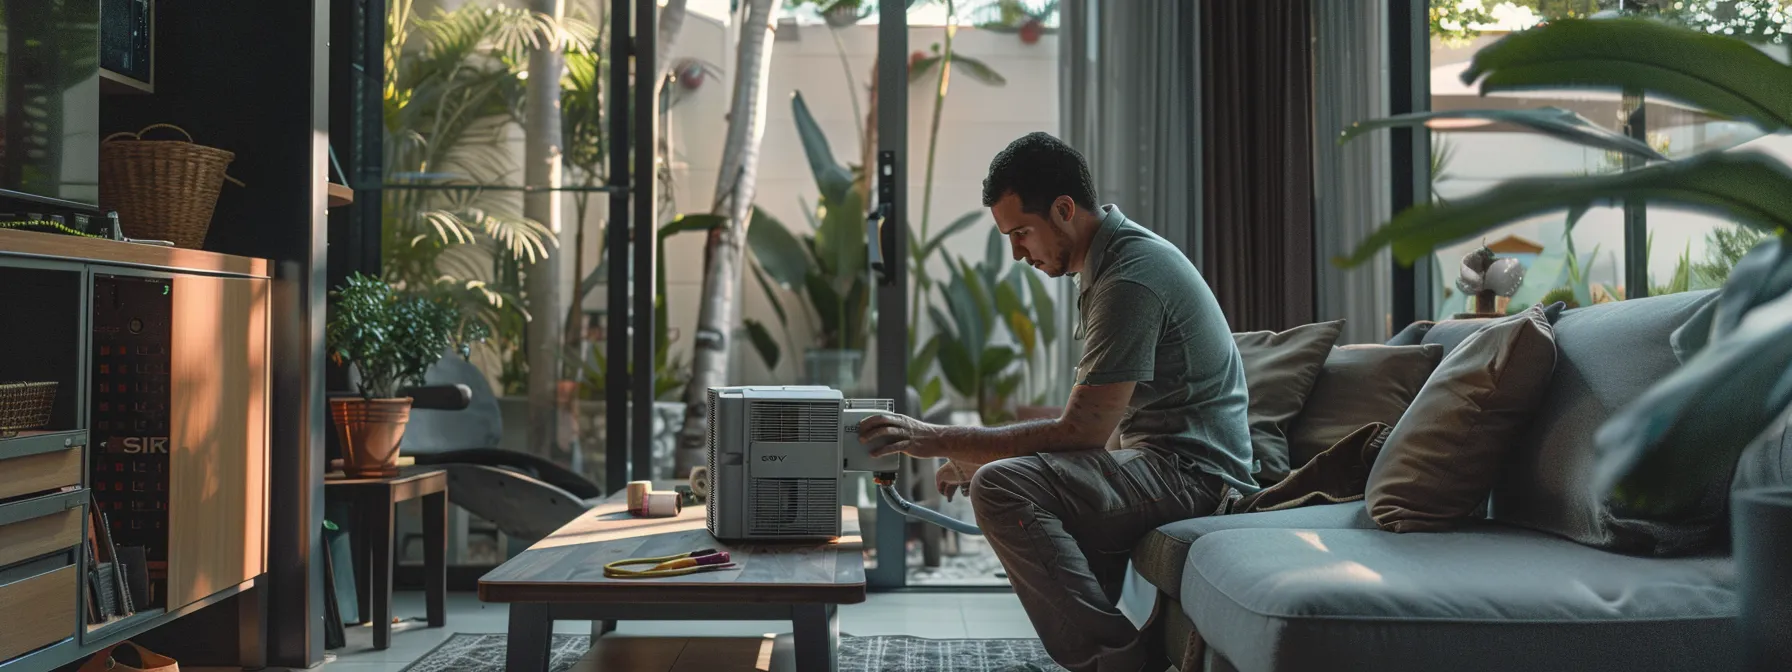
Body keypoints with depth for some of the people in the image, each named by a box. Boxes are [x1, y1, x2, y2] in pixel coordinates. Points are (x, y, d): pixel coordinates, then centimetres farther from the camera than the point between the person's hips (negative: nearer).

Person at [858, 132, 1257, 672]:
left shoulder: (1130, 278, -19)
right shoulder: (1108, 262, 13)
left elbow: (1083, 430, -23)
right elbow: (1097, 423, 17)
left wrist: (943, 440, -20)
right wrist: (975, 454, 9)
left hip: (1191, 469, -11)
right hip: (1155, 457, 11)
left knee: (1001, 489, -26)